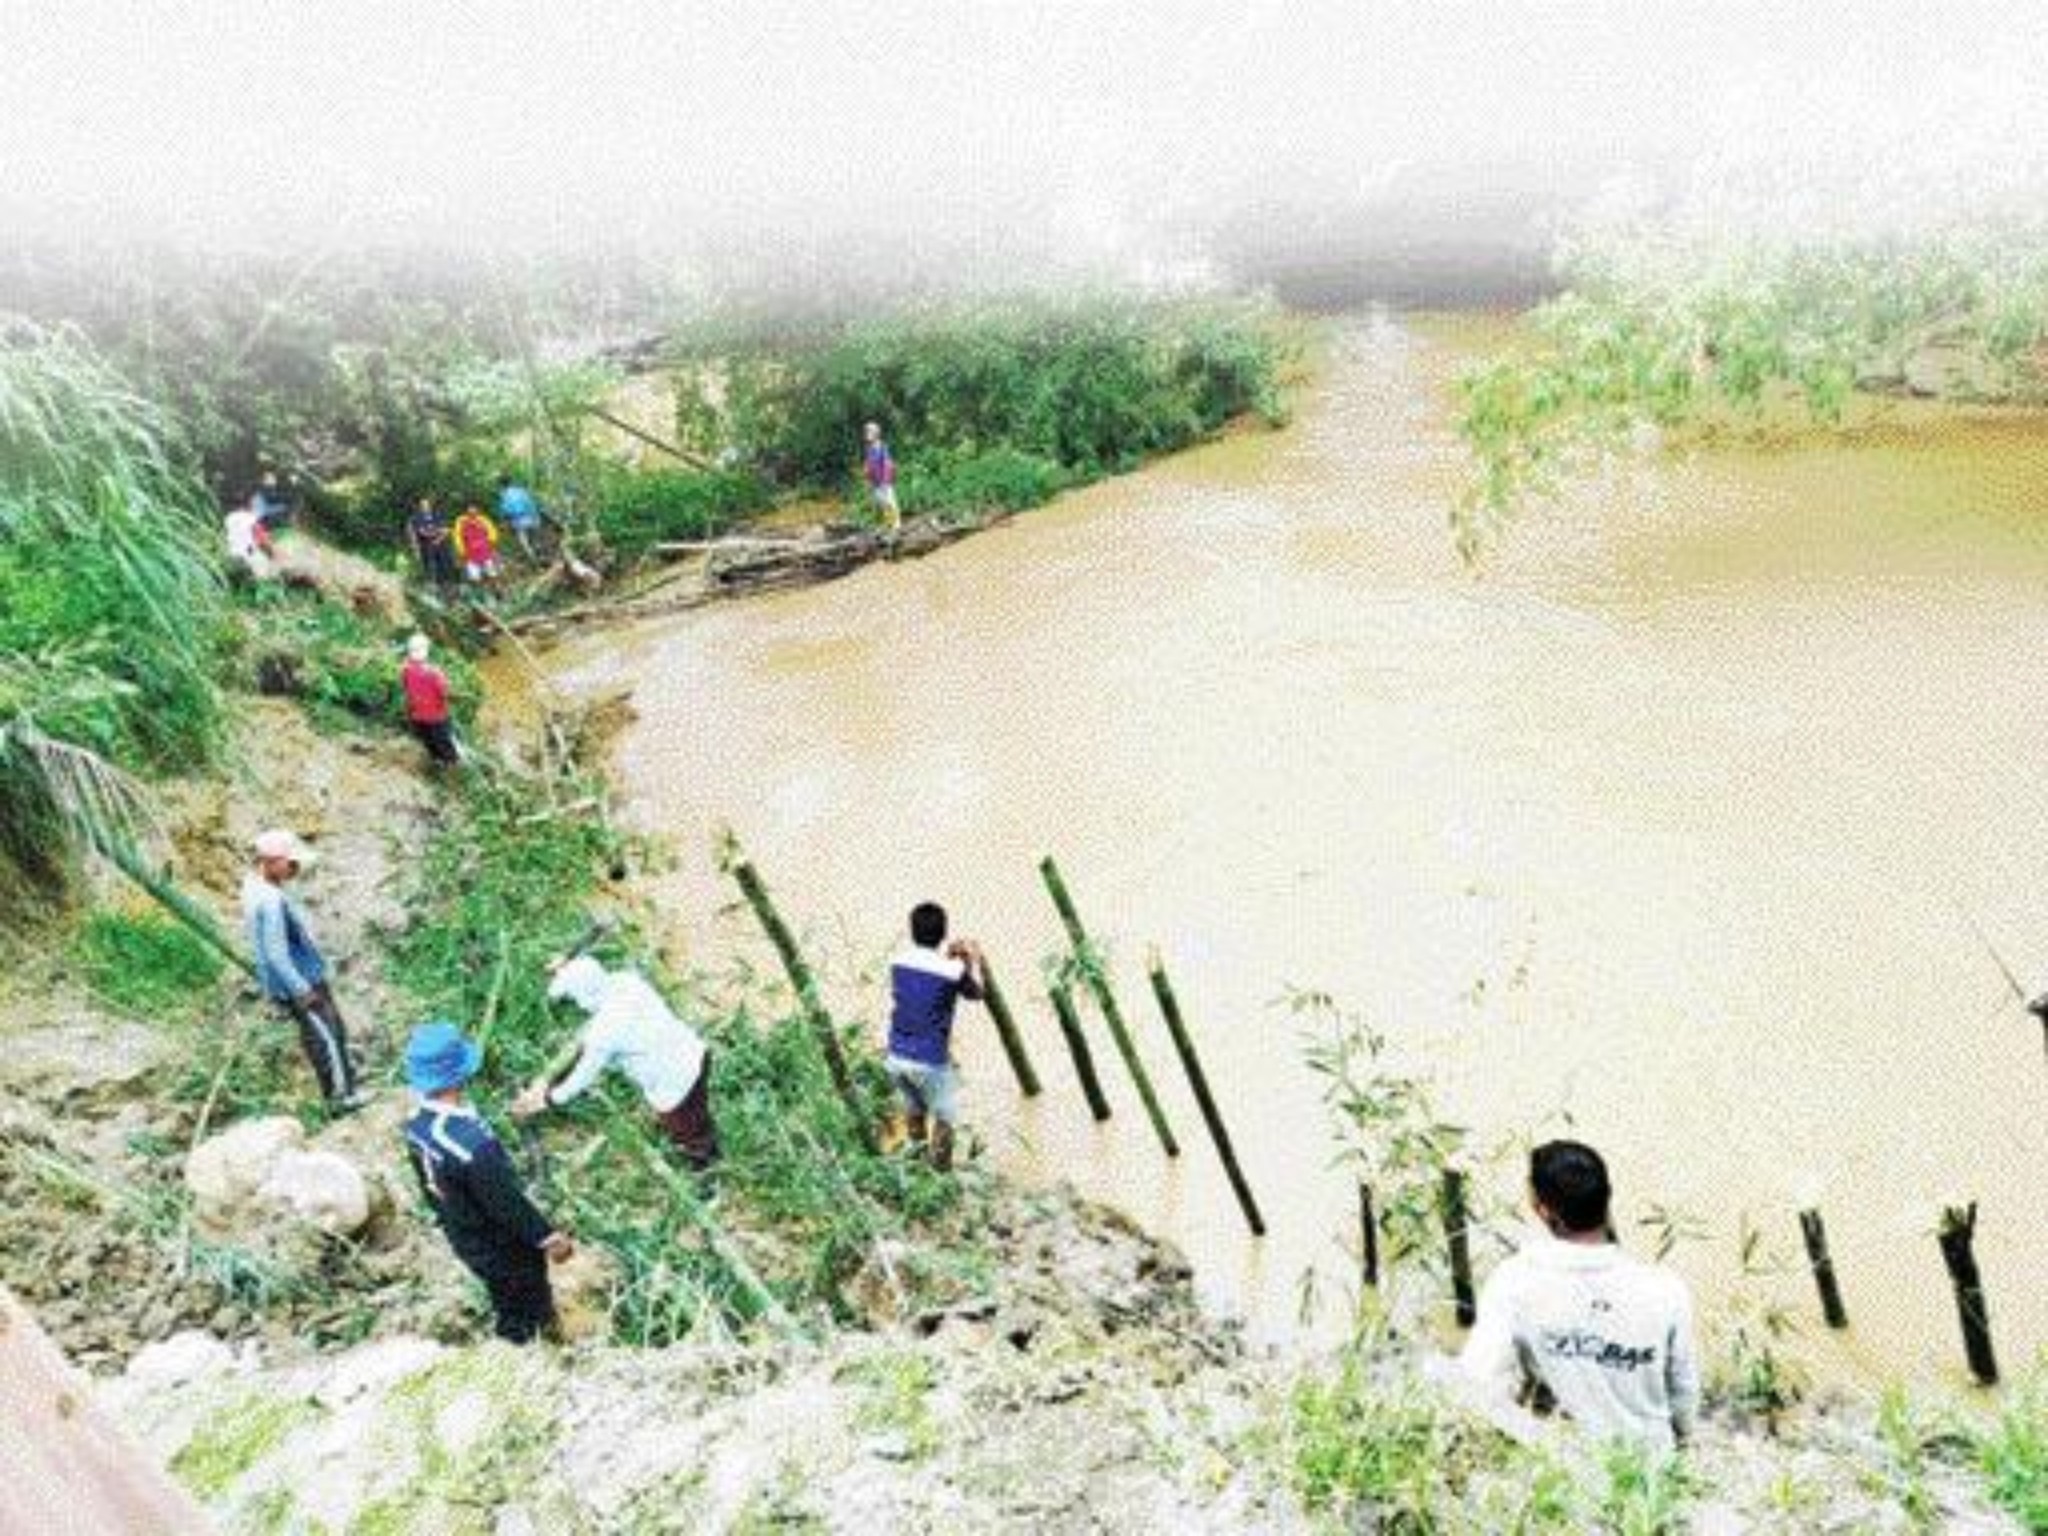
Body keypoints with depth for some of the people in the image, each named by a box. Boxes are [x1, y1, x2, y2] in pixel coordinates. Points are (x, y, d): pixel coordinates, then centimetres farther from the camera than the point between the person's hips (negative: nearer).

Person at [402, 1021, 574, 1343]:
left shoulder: (416, 1127, -15)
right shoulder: (473, 1146, -42)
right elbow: (509, 1204, -29)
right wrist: (549, 1237, -14)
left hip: (464, 1241, 7)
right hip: (505, 1252, -7)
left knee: (506, 1308, 31)